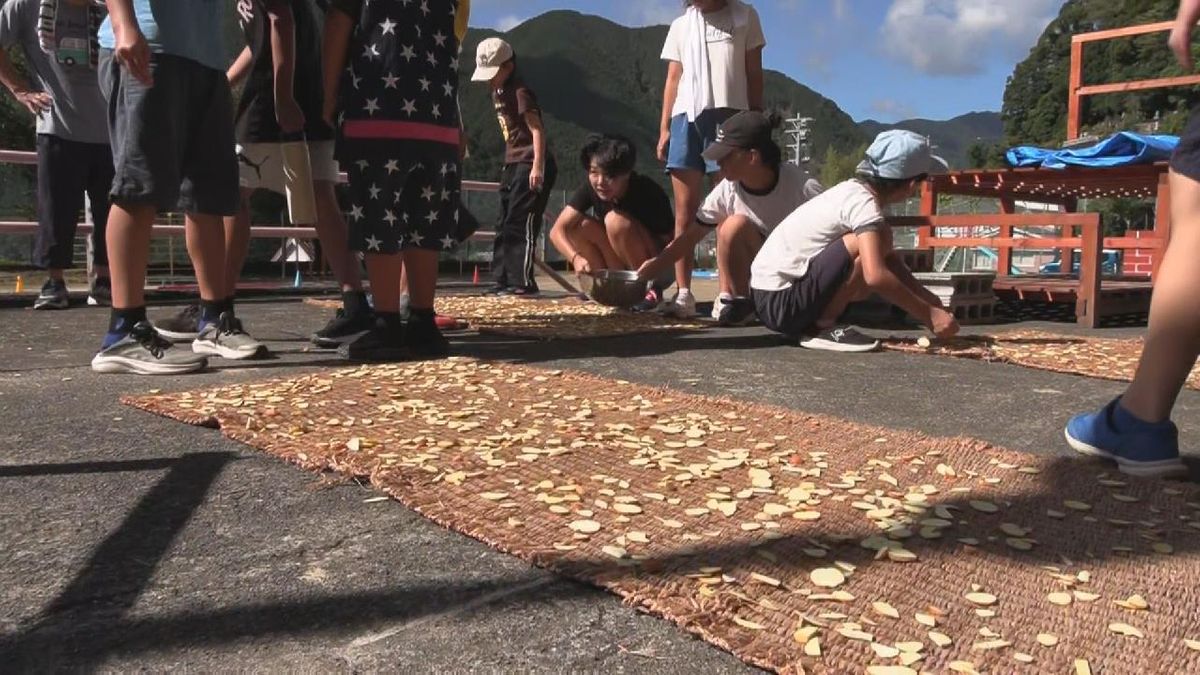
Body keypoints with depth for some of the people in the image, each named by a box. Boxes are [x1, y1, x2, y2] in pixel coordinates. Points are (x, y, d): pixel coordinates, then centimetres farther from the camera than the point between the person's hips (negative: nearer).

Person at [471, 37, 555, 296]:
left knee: (519, 224, -13)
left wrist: (537, 165, -30)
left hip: (530, 165, -10)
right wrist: (510, 162, 17)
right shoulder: (497, 94, 15)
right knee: (505, 225, 11)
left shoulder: (520, 92, -12)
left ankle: (523, 281, -10)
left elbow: (536, 129, -21)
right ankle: (504, 279, 17)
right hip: (513, 164, 10)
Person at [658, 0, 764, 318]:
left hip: (729, 114, -3)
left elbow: (754, 74, 10)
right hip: (686, 116, 3)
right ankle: (683, 293, 0)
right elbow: (673, 79, 16)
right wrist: (664, 127, 7)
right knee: (684, 210, -2)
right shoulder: (680, 26, 18)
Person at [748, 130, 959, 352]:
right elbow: (876, 276, -29)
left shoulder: (854, 190, 11)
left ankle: (807, 324, 12)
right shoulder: (864, 203, -15)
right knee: (878, 239, -18)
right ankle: (823, 327, -10)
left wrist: (925, 296, 11)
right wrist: (928, 315, -19)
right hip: (780, 302, -10)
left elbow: (887, 259, 20)